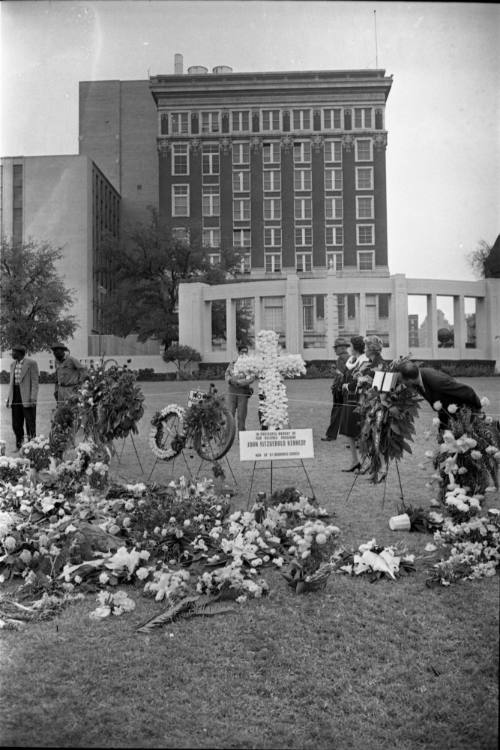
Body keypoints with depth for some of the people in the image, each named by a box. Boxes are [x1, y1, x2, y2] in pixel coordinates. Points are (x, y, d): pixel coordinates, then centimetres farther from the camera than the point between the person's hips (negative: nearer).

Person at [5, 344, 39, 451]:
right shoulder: (13, 365, 15)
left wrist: (33, 398, -17)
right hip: (15, 397, 6)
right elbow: (11, 382, 18)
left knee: (30, 423, -2)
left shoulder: (31, 363, -6)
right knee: (16, 424, 6)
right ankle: (19, 446, 15)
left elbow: (35, 382, -9)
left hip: (27, 397, -6)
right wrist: (9, 398, 11)